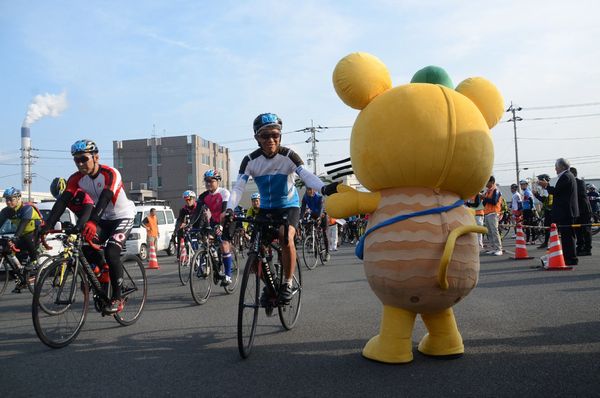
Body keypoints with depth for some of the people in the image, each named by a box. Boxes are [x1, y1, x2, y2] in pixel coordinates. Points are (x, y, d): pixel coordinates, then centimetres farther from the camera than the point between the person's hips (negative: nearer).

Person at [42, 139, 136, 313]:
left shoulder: (110, 174, -25)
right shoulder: (76, 178, -9)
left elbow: (105, 198, -41)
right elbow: (62, 201, -20)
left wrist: (92, 222, -56)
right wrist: (47, 226, -33)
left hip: (123, 217, -6)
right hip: (104, 219, 6)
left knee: (111, 252, -23)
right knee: (87, 250, -14)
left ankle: (117, 298, -10)